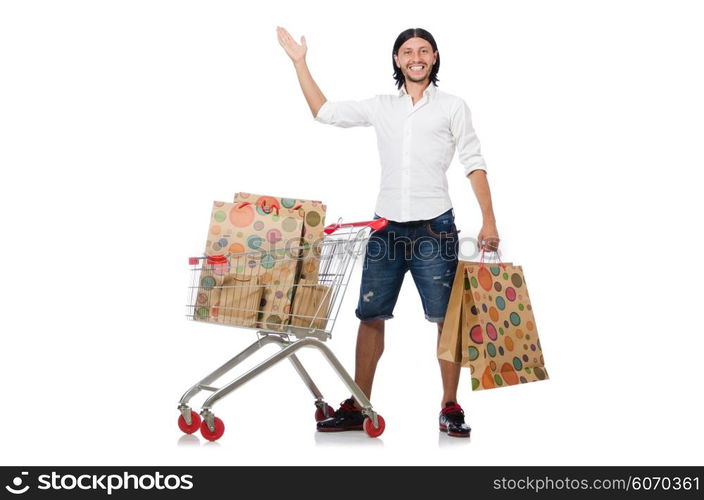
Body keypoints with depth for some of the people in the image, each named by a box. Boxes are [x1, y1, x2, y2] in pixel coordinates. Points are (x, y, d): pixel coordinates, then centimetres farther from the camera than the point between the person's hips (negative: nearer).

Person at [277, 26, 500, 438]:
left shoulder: (452, 107, 5)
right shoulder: (382, 108, 14)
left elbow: (474, 164, 2)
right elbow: (325, 112, 19)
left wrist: (489, 221, -6)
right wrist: (300, 62, 16)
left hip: (434, 226, -3)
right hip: (387, 226, 3)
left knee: (448, 318, -2)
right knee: (371, 314, 3)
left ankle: (450, 408, 8)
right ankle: (357, 407, 10)